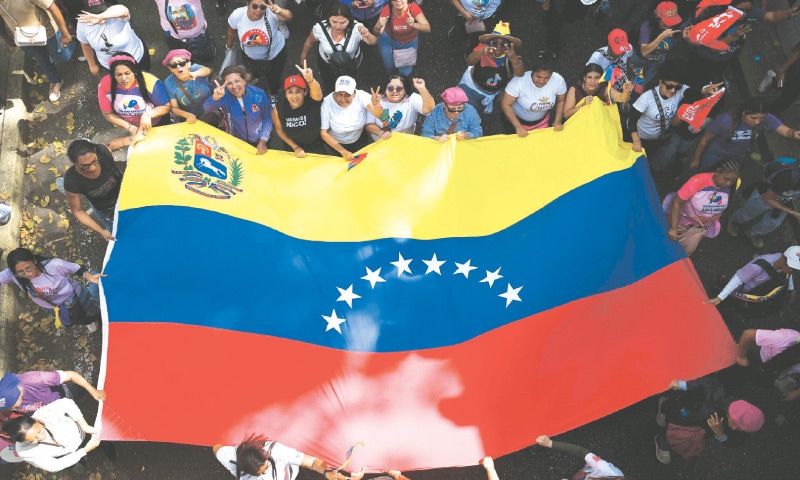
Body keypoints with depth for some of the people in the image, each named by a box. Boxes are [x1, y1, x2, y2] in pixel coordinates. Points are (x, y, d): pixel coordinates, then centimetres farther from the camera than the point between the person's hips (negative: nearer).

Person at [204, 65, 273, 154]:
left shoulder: (259, 94, -19)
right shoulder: (225, 95, -20)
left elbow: (267, 118, -8)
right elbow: (207, 108, -35)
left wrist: (263, 141, -12)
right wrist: (215, 98, -55)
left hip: (258, 142, 0)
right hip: (236, 142, 0)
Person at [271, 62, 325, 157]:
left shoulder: (312, 101, -27)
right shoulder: (278, 108, -21)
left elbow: (317, 91, -51)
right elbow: (279, 130, -5)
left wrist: (310, 80, -72)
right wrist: (296, 147, -8)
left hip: (316, 148, -1)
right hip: (292, 149, 1)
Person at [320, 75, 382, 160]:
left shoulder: (361, 96, -26)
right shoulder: (327, 103, -27)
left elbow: (378, 115, -36)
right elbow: (323, 132, -20)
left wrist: (376, 105, -60)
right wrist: (343, 151, -25)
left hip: (360, 141, 1)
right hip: (335, 144, -1)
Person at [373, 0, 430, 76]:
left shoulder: (413, 7, -33)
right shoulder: (387, 9, -31)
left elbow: (427, 28, -39)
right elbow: (377, 33, -31)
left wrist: (414, 25, -59)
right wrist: (379, 26, -55)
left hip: (409, 42, 0)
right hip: (389, 40, 0)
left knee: (405, 73, 6)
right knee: (389, 69, 6)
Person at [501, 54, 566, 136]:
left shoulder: (559, 81, -24)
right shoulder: (519, 81, -34)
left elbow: (561, 101, -5)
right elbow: (505, 104, -27)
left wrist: (558, 121, -14)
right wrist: (518, 127, -29)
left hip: (542, 120, 4)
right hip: (516, 120, -3)